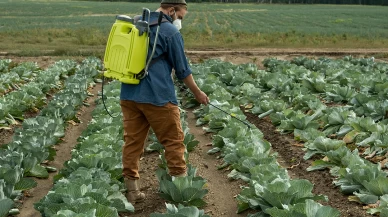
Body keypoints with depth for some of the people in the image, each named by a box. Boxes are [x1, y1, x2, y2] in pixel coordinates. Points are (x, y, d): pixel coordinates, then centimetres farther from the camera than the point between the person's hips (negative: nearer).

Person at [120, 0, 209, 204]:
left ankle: (131, 191, 12)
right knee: (173, 141, 7)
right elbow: (183, 69, -2)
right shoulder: (170, 31, -8)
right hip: (157, 96, -6)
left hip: (129, 94, 7)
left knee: (132, 141, 9)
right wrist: (198, 93, 11)